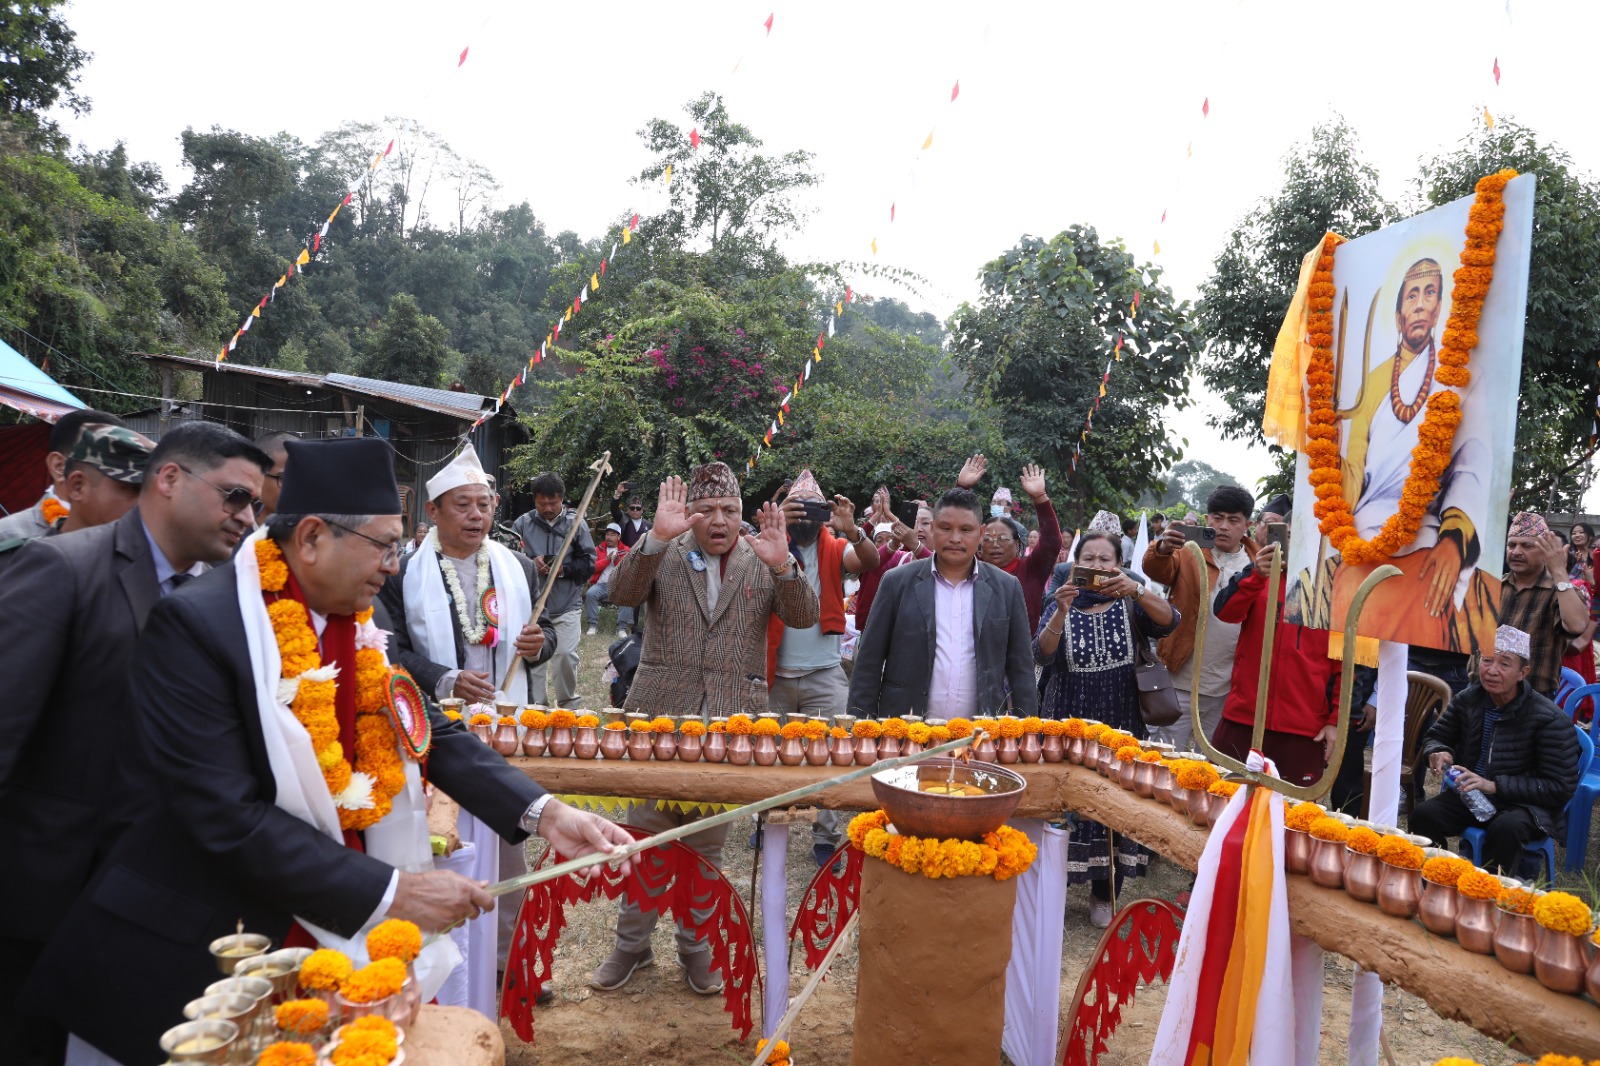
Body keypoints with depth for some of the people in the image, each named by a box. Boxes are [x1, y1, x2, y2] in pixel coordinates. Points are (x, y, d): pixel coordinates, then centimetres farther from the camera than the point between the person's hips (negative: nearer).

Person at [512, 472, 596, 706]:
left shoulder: (576, 522, 0)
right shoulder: (523, 524, 2)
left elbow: (589, 562, 2)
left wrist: (564, 569, -13)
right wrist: (531, 563, -11)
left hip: (567, 605, -1)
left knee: (566, 654, -8)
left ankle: (567, 704, 14)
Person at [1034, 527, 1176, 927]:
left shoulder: (1130, 606, 5)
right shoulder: (1060, 607, 3)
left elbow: (1169, 621, -16)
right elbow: (1042, 655, -14)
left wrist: (1136, 590, -32)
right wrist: (1062, 610, -30)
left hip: (1121, 724, 1)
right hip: (1068, 722, -1)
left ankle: (1103, 895, 17)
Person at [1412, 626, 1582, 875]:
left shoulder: (1550, 719, -13)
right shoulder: (1468, 700, 1)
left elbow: (1561, 788, -14)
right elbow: (1435, 736, 16)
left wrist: (1494, 786, -22)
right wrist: (1438, 752, -11)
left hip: (1525, 804, -4)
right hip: (1468, 795, 4)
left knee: (1506, 827, -37)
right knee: (1424, 814, -24)